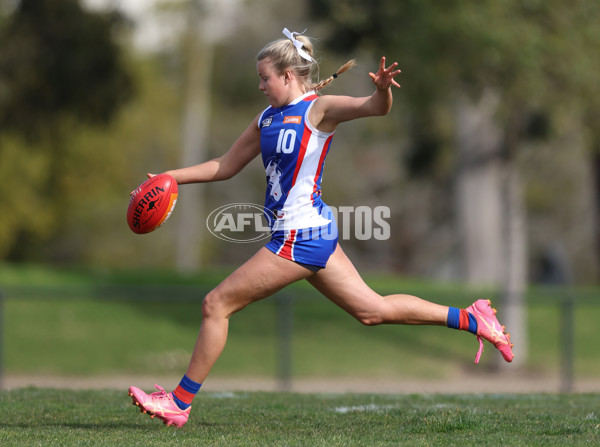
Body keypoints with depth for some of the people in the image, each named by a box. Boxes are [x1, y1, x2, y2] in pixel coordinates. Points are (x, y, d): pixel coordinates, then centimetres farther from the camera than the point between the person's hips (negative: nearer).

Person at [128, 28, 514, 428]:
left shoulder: (319, 109, -9)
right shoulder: (267, 119, 15)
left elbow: (377, 107, -23)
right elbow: (226, 167, 23)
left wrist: (382, 89, -45)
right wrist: (171, 178, 15)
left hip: (301, 236, -9)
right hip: (314, 231, 9)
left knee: (217, 304, -4)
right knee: (372, 309, 11)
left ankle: (180, 403, 4)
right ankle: (471, 319, 15)